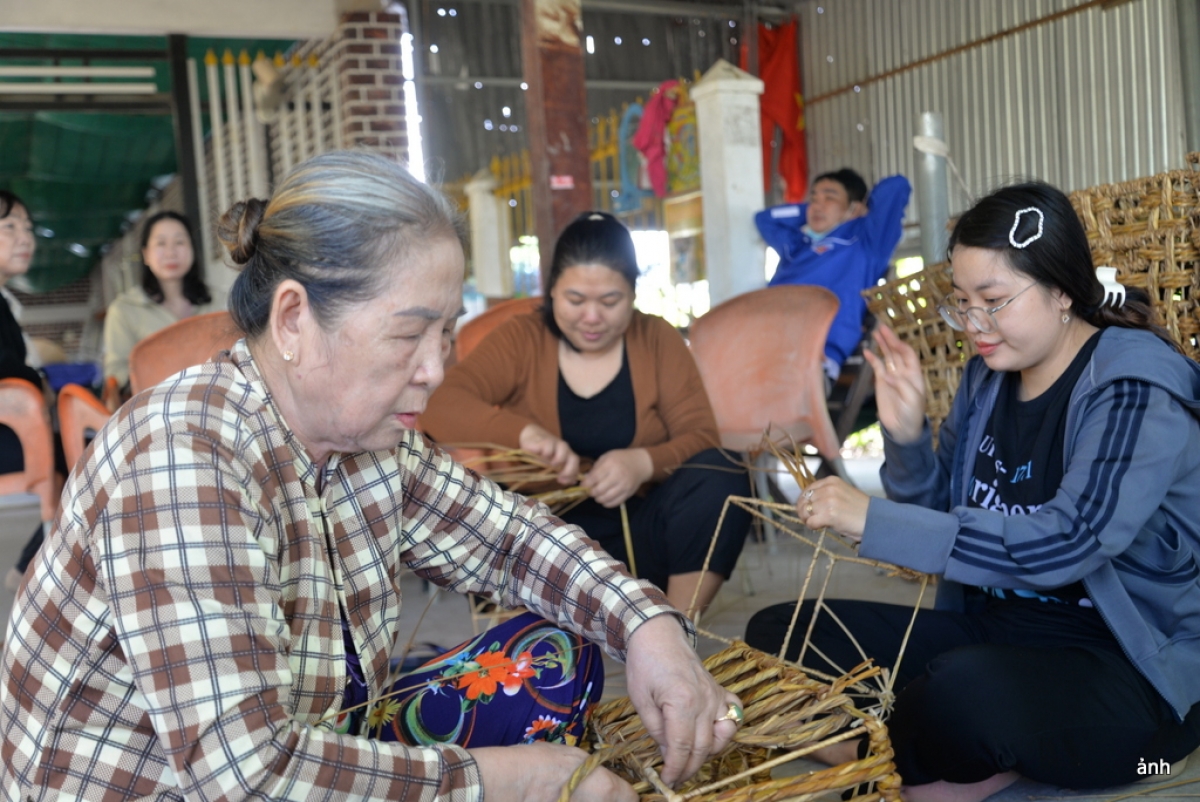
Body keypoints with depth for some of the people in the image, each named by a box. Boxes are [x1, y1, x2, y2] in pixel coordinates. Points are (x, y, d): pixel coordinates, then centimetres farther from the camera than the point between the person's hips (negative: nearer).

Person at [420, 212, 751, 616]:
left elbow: (704, 439, -5)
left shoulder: (658, 339, 4)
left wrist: (644, 462, -28)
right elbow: (440, 406, -15)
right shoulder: (520, 339, -1)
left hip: (639, 532, 2)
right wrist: (524, 433, -34)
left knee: (723, 477, -24)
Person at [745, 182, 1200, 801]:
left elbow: (1068, 542, -28)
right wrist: (905, 436, -9)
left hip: (1130, 664, -7)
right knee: (776, 632, -3)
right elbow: (942, 511, 13)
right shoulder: (988, 376, 6)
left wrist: (874, 522, -28)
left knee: (968, 688, -40)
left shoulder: (1137, 384, -14)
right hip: (986, 628, 7)